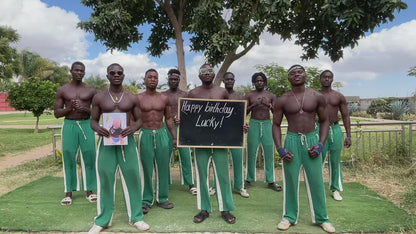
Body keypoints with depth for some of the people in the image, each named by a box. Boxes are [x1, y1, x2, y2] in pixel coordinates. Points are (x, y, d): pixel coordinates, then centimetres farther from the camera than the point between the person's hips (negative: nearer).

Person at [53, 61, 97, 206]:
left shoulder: (91, 90, 7)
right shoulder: (62, 90, 6)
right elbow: (56, 113, 5)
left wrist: (85, 109, -12)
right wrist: (70, 108, -14)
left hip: (87, 125, 0)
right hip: (69, 125, 0)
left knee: (89, 158, 0)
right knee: (68, 158, 0)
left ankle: (89, 191, 11)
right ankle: (69, 193, 11)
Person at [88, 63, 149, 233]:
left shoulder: (132, 98, 5)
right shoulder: (99, 98, 5)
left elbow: (139, 119, 8)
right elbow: (93, 120, 8)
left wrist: (133, 129, -15)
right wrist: (97, 128, -16)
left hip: (127, 141, 0)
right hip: (106, 141, 0)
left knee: (132, 178, 2)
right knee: (105, 179, 3)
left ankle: (136, 217, 17)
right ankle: (102, 220, 18)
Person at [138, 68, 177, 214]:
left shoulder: (164, 98, 7)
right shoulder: (138, 98, 1)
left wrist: (174, 137, 9)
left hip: (162, 134, 2)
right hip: (145, 134, -2)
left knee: (163, 168, 6)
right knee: (146, 169, 2)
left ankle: (162, 198, 21)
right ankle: (146, 200, 15)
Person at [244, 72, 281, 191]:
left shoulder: (271, 96, 9)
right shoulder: (249, 95, 6)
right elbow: (244, 112, 1)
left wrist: (269, 105, -12)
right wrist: (253, 104, -14)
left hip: (267, 124, 1)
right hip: (254, 124, -1)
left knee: (269, 153, 1)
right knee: (251, 153, 1)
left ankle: (270, 181, 9)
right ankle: (249, 179, 12)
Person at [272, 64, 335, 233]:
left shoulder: (317, 97, 2)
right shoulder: (282, 100, -1)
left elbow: (324, 121, 8)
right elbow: (276, 125, 3)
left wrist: (320, 144, -5)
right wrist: (280, 148, -8)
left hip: (312, 139, 1)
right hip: (292, 140, -1)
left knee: (316, 181, 7)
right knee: (290, 181, 6)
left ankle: (321, 218, 24)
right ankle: (289, 217, 22)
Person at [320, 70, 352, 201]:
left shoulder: (339, 96, 7)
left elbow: (345, 116, 8)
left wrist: (348, 136, 3)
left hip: (336, 129, 2)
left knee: (335, 162, 7)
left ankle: (335, 189, 18)